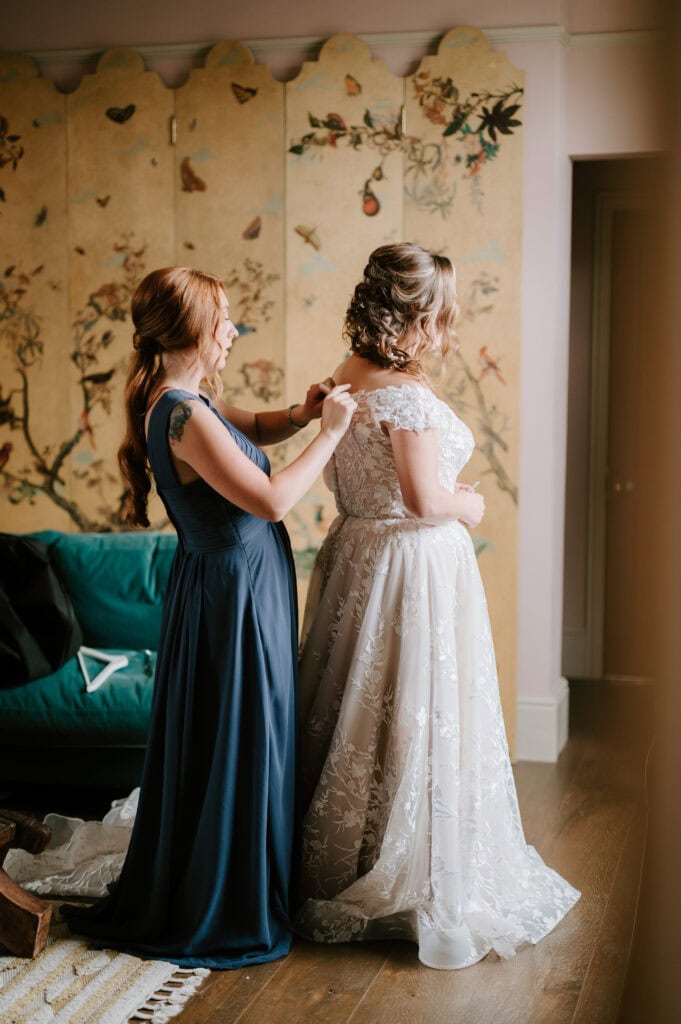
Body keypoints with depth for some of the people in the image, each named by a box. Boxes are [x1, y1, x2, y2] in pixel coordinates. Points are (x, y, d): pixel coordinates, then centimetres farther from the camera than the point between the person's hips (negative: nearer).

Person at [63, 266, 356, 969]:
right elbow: (270, 499, -26)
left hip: (236, 586, 10)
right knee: (236, 744, 3)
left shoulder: (187, 399, 6)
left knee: (236, 742, 20)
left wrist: (298, 416, 4)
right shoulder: (182, 414, -24)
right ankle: (222, 916, 20)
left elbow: (250, 428, 24)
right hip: (234, 593, -10)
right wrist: (329, 432, -15)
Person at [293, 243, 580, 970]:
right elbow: (424, 499, -24)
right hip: (414, 565, -9)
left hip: (355, 555, 9)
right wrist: (468, 506, -4)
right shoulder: (405, 394, -21)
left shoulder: (345, 380, 5)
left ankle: (336, 867, 31)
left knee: (358, 716, 18)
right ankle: (415, 884, 15)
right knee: (414, 720, 3)